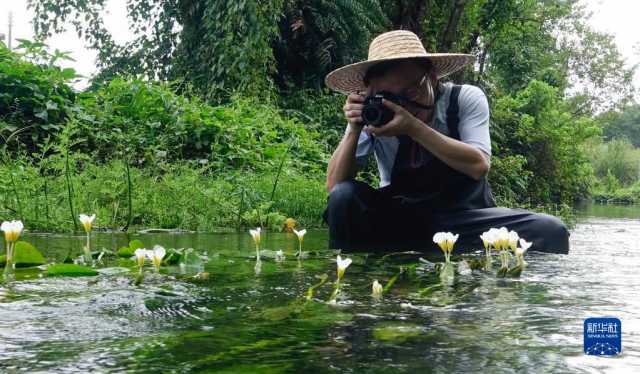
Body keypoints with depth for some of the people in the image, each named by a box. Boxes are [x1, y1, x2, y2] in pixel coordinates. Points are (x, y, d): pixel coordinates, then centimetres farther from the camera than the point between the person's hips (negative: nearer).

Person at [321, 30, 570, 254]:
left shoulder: (466, 99, -7)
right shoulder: (373, 113, -5)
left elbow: (478, 165, -23)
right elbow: (334, 186, -8)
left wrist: (413, 127, -31)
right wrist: (354, 129, -23)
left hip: (465, 218, -1)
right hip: (398, 220, 1)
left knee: (550, 232, -24)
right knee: (344, 197, -25)